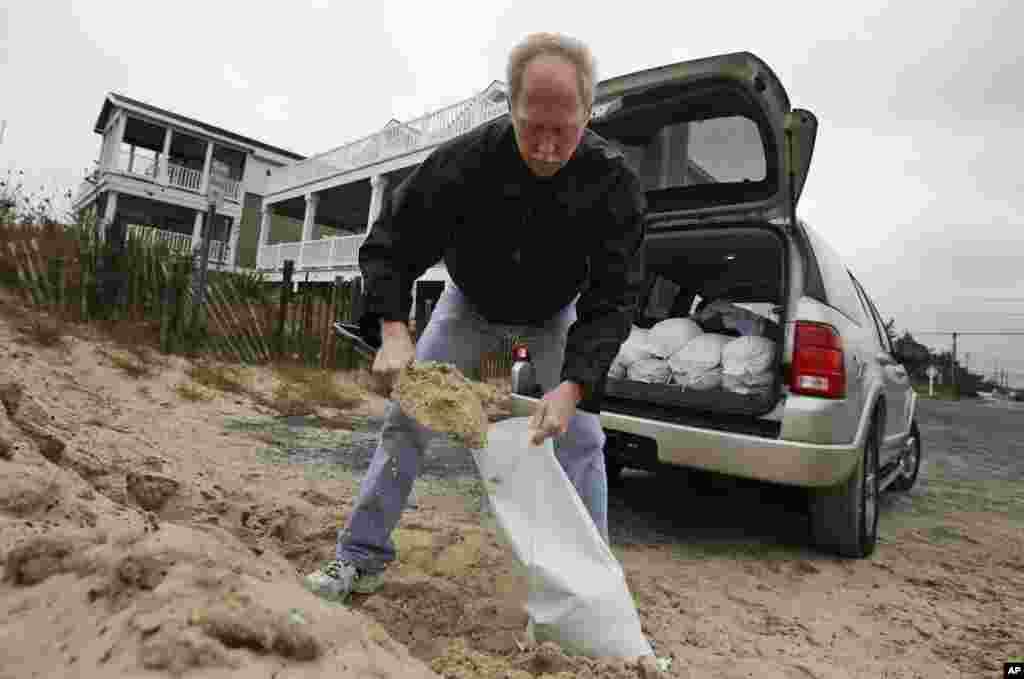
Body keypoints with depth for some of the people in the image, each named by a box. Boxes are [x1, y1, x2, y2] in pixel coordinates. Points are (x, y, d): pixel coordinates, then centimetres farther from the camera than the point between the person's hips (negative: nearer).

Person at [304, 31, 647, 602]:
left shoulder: (615, 185, -30)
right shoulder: (465, 162, -31)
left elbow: (610, 302, -29)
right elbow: (390, 245, -21)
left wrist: (572, 387, -44)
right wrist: (394, 331, -37)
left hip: (557, 313, 0)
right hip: (471, 302, 1)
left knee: (581, 437, -9)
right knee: (408, 416, -4)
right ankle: (363, 557, 11)